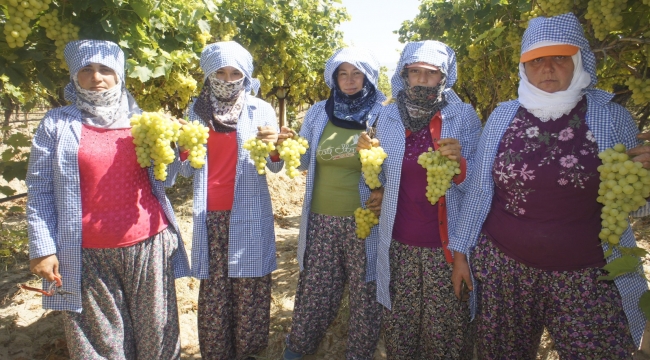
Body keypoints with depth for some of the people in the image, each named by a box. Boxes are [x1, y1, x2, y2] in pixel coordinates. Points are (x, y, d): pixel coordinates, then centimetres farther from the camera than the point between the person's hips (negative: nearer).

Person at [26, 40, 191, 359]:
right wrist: (42, 247, -6)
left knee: (157, 333, 12)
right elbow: (39, 189, 0)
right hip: (88, 254, -1)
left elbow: (162, 179, 11)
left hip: (148, 244, 2)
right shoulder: (57, 124, 2)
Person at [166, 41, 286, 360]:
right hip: (210, 215, 2)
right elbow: (187, 171, 8)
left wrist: (274, 147, -22)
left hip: (249, 213, -1)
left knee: (249, 286, 3)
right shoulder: (197, 110, 6)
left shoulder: (260, 109, 0)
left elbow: (275, 166, -1)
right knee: (213, 288, 6)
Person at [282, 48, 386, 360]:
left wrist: (385, 191, -18)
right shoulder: (318, 113, 7)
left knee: (365, 290, 9)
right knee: (314, 288, 12)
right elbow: (303, 160, 14)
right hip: (321, 220, 3)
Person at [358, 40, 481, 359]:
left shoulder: (464, 115, -3)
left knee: (445, 326, 4)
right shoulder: (388, 116, 5)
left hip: (445, 242, -2)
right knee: (398, 323, 11)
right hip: (398, 240, 3)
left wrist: (459, 162, -22)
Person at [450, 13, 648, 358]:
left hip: (585, 277, 0)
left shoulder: (612, 117, -3)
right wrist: (460, 251, 4)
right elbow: (479, 190, 3)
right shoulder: (502, 116, -1)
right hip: (502, 267, 1)